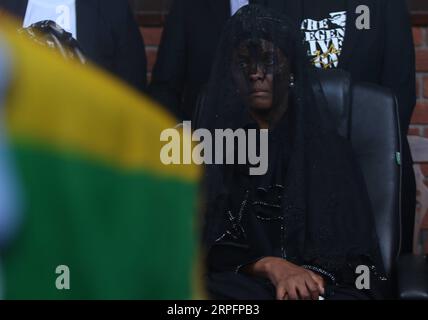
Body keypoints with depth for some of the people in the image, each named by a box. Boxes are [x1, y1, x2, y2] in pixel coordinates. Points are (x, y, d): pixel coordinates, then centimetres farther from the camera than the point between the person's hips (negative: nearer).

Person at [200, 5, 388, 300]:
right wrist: (270, 265, -16)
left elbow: (356, 251, 3)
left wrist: (310, 275, -18)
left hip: (325, 286, -1)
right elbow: (207, 248, 1)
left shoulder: (329, 148, 10)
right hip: (237, 286, 1)